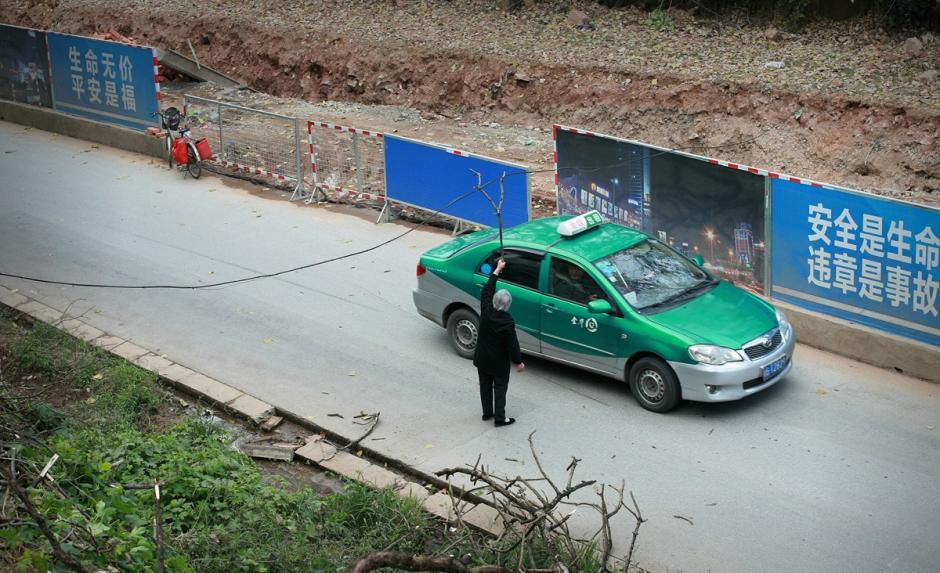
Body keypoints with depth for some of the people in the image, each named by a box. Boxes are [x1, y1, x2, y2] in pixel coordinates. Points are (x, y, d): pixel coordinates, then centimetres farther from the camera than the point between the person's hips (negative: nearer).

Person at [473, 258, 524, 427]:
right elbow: (512, 344, -18)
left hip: (482, 359, 5)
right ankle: (500, 418, 11)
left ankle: (487, 413, 30)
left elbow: (487, 291, 0)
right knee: (500, 388, 7)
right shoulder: (507, 322, -26)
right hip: (499, 362, -5)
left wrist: (497, 270, 7)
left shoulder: (486, 311, -15)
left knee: (485, 386, 18)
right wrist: (518, 362, -3)